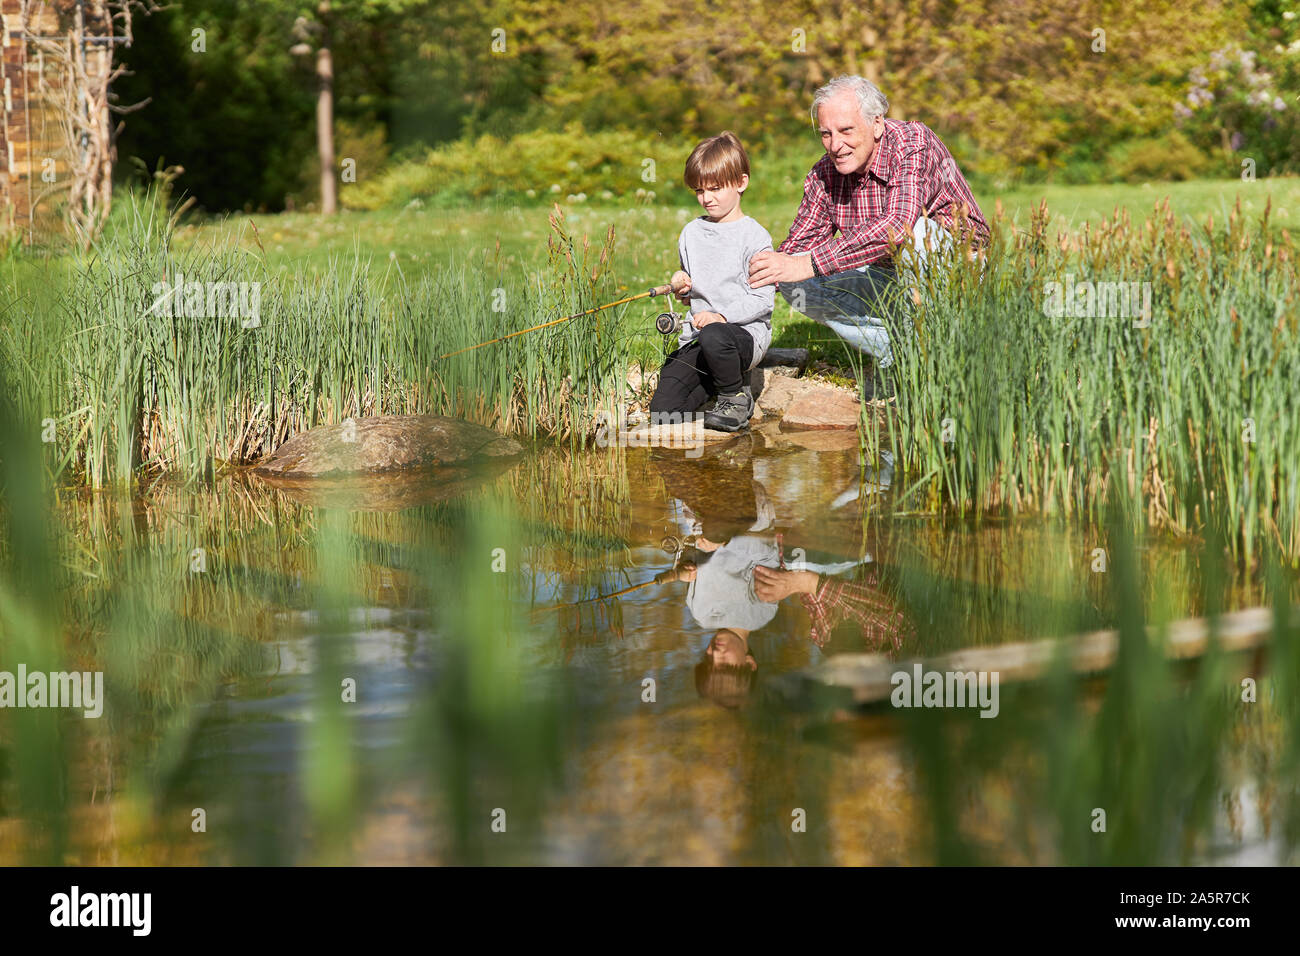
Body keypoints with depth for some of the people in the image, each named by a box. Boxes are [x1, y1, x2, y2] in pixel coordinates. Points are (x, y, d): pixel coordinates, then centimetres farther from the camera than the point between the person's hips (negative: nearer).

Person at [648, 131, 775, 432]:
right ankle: (721, 383, 13)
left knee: (714, 336, -42)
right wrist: (681, 286, 0)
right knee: (662, 412, -12)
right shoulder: (691, 233, 13)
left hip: (746, 331, -5)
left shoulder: (754, 236, -6)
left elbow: (763, 300, -11)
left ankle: (736, 397, -11)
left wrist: (722, 315, -23)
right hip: (697, 335, 5)